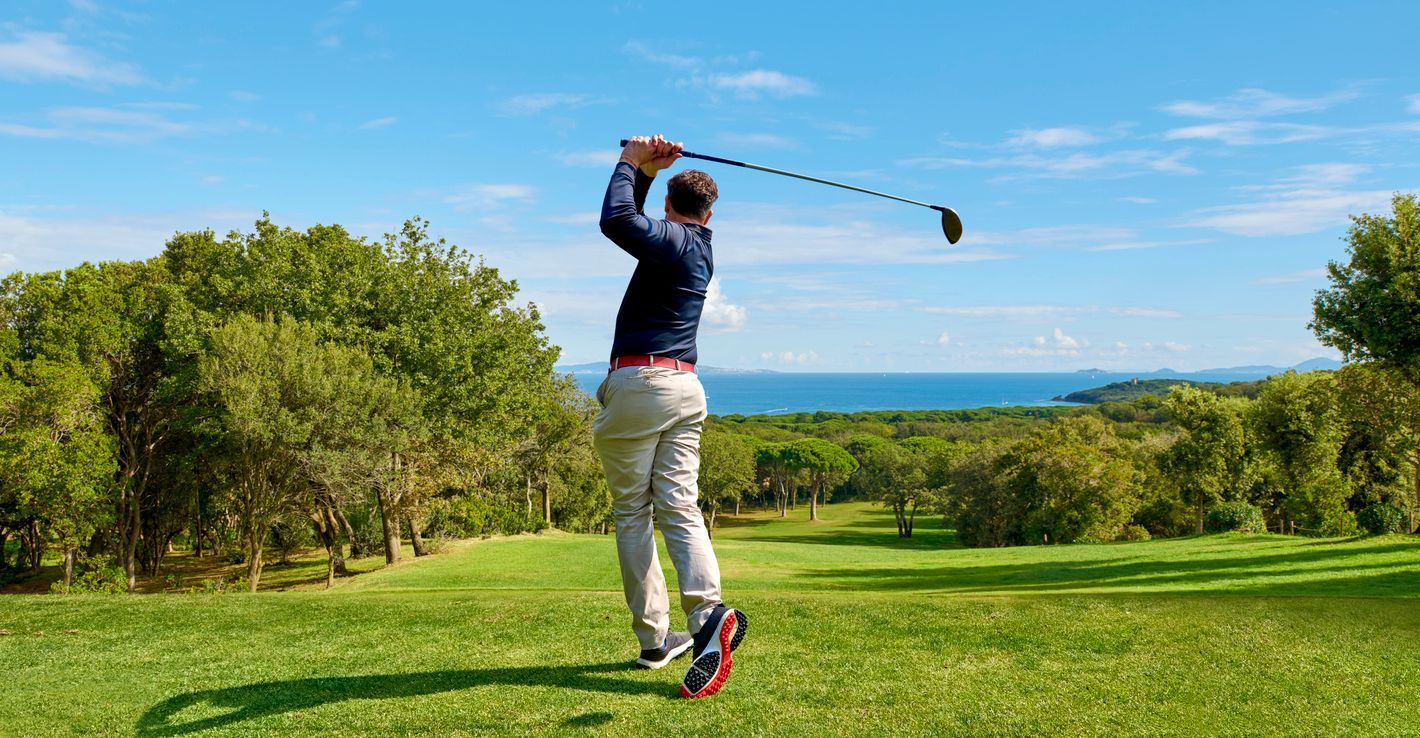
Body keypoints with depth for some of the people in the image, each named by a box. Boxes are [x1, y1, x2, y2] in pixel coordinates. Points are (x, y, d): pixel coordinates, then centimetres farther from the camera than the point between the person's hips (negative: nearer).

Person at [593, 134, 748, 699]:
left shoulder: (670, 238, -5)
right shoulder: (702, 246, 19)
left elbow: (616, 221, -20)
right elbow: (632, 222, 29)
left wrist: (632, 164, -4)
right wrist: (646, 169, 18)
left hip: (639, 381, -7)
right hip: (686, 386, 7)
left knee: (631, 513, 1)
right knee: (679, 507, 0)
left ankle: (654, 639, 2)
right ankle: (707, 610, -21)